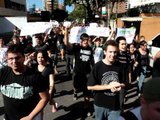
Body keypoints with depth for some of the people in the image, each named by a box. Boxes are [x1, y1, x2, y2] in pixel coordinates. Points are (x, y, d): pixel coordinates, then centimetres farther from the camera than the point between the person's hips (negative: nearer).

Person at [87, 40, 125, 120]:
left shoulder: (118, 67, -3)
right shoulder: (97, 66, -15)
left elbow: (122, 83, 12)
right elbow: (90, 86, -16)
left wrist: (120, 86, -12)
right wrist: (109, 86, -20)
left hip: (115, 105, 2)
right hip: (101, 105, -2)